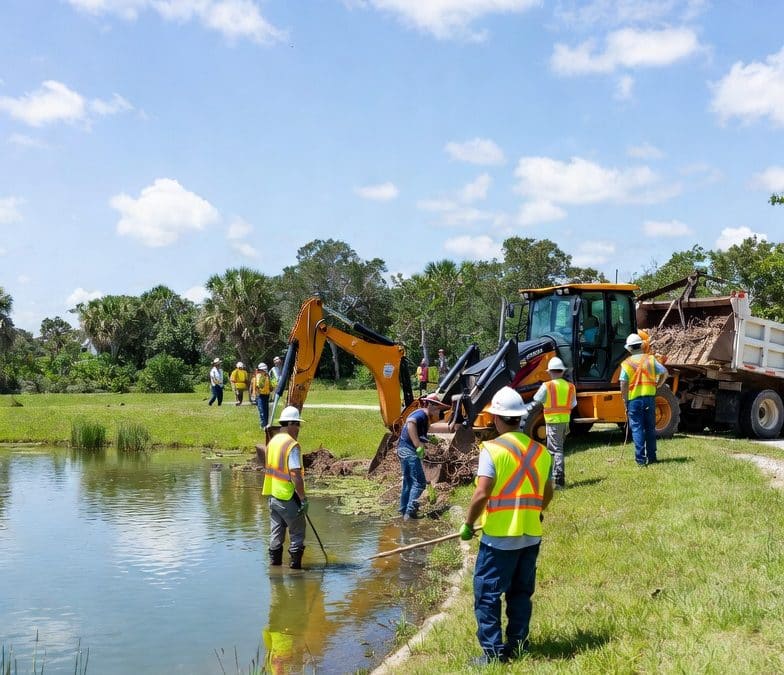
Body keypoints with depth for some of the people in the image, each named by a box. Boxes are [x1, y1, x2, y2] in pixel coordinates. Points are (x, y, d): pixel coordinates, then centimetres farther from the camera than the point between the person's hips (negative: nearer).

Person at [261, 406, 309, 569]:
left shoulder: (272, 441, 8)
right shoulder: (292, 445, -18)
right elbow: (295, 475, -23)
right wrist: (303, 499, -16)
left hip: (272, 495, 8)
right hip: (288, 497, -8)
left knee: (276, 533, 14)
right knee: (297, 533, 6)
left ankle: (274, 564, 19)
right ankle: (295, 565, 8)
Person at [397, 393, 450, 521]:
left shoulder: (425, 416, 18)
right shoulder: (421, 414, -13)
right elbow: (410, 422, -34)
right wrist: (418, 444, -33)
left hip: (404, 450, 10)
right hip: (409, 450, -10)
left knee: (408, 481, 18)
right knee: (419, 482, -9)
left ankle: (404, 509, 27)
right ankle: (410, 511, -13)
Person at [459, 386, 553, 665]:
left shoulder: (492, 449, -15)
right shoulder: (540, 451, 3)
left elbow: (482, 494, -19)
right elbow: (547, 494, 11)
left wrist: (468, 524, -6)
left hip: (499, 536, -6)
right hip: (531, 536, 6)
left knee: (487, 595, 4)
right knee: (521, 593, 17)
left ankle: (493, 651, 4)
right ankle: (517, 645, 23)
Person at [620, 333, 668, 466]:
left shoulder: (626, 363, -3)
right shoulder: (650, 359, 3)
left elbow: (623, 385, -7)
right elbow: (664, 372, 0)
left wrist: (625, 402, 0)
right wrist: (657, 385, 14)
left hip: (634, 399, -2)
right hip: (649, 397, 2)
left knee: (637, 429, 2)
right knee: (650, 428, 12)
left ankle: (640, 459, -2)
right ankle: (651, 457, 16)